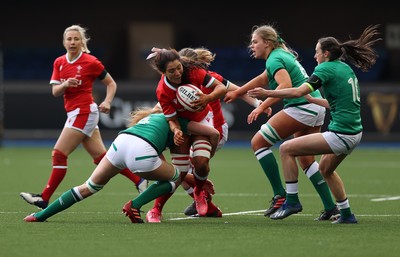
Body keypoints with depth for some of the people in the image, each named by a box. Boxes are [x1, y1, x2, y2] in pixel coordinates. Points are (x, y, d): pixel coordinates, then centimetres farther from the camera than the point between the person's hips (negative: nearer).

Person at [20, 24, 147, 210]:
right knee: (100, 156, 11)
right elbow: (55, 92, 3)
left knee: (59, 155, -10)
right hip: (74, 113, 7)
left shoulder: (91, 62, -9)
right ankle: (138, 180, 20)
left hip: (84, 113, -7)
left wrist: (107, 102, -14)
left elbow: (111, 84, 2)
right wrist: (65, 85, -18)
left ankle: (44, 199, -6)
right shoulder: (59, 63, 8)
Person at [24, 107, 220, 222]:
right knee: (176, 178, 20)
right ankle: (135, 205, 3)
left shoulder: (151, 116, 41)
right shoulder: (179, 121, 26)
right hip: (141, 151, -5)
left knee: (89, 187, 17)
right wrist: (209, 157, 40)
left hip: (121, 141, 5)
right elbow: (214, 133, 26)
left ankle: (41, 215, 12)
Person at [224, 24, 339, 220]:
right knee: (305, 160, 16)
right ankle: (331, 208, 12)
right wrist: (236, 93, 42)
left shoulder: (275, 59, -9)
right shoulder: (282, 54, 21)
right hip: (316, 108, 10)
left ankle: (280, 195, -9)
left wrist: (262, 106, -30)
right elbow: (262, 79, 36)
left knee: (258, 142, -5)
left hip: (301, 107, -10)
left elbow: (286, 85, -26)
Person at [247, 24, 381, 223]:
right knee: (326, 169, 31)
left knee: (286, 149, -4)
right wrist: (312, 99, 32)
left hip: (340, 135, -10)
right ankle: (347, 214, 33)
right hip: (354, 134, 10)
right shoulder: (346, 68, 15)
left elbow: (298, 91, -22)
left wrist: (268, 93, -19)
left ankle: (292, 200, -2)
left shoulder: (326, 68, -10)